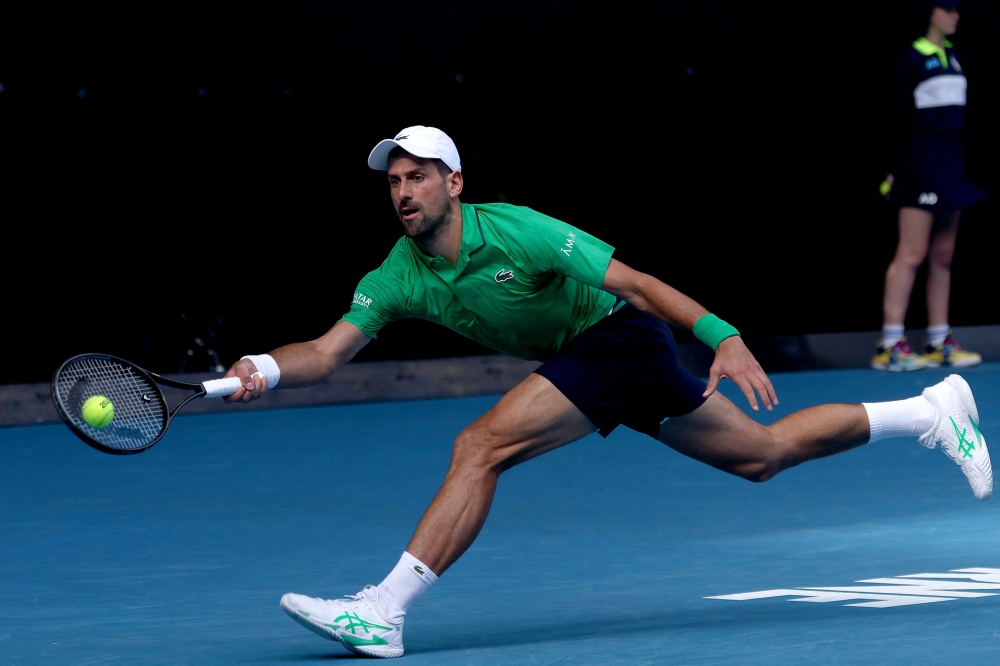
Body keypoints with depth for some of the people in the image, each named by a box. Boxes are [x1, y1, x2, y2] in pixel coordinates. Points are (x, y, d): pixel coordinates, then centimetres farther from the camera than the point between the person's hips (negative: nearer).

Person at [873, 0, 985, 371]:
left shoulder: (952, 57, 16)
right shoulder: (913, 59, -7)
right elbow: (899, 116, -8)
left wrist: (960, 162, 17)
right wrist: (897, 168, -11)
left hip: (951, 162, 8)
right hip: (921, 159, -8)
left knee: (943, 256, 8)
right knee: (912, 254, -11)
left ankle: (939, 343, 11)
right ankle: (889, 345, -12)